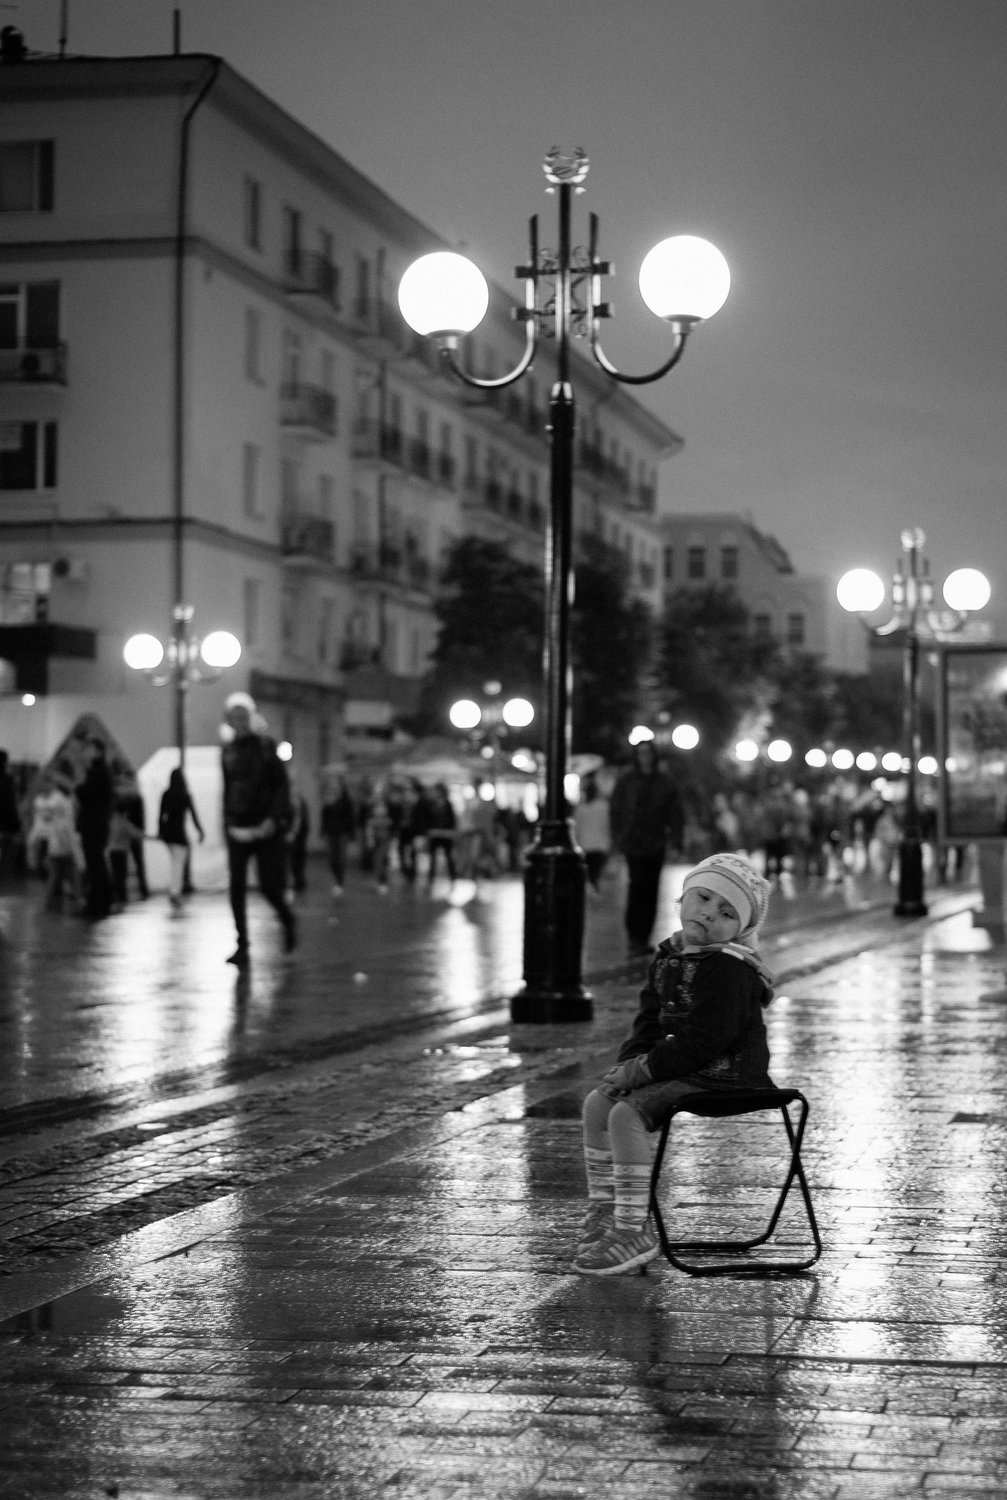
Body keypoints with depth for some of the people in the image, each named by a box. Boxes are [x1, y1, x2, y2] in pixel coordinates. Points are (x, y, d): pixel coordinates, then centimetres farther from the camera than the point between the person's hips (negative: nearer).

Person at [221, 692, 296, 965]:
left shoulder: (265, 745, -4)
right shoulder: (228, 751, 9)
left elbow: (282, 785, -6)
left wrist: (274, 818, -16)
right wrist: (227, 821, 12)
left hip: (265, 827, -4)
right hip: (238, 829, 4)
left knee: (269, 885, -3)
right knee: (236, 886, -4)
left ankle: (287, 920, 28)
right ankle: (242, 945, 2)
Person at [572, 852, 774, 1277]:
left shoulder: (728, 968, -19)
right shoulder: (669, 956, 11)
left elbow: (703, 1039, -24)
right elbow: (651, 1019, 16)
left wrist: (644, 1069, -19)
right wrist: (630, 1062, -2)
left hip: (724, 1075, -10)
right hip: (686, 1068, 10)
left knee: (627, 1113, -23)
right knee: (597, 1102, 9)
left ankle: (635, 1230, -19)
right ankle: (602, 1212, 18)